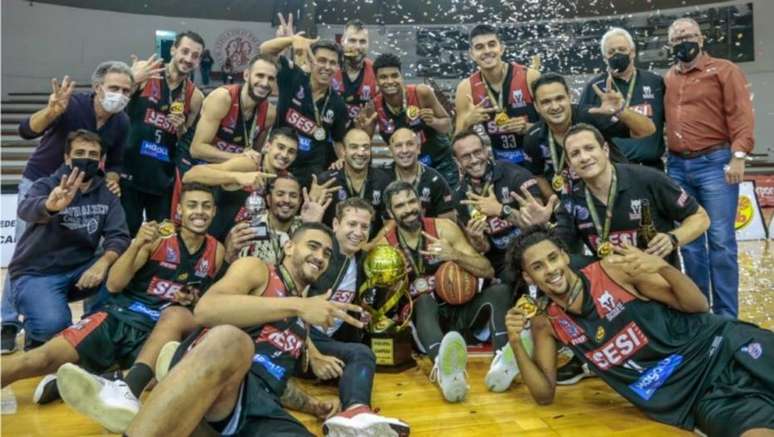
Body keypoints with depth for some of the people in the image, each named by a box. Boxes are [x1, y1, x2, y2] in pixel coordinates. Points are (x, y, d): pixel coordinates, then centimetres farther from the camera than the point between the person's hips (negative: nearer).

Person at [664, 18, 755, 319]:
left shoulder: (724, 70, 2)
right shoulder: (667, 79, 15)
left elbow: (741, 115, -7)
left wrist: (738, 156, -17)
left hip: (715, 163, -4)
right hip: (677, 166, 5)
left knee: (720, 241, -4)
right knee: (689, 241, 9)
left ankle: (725, 316, 6)